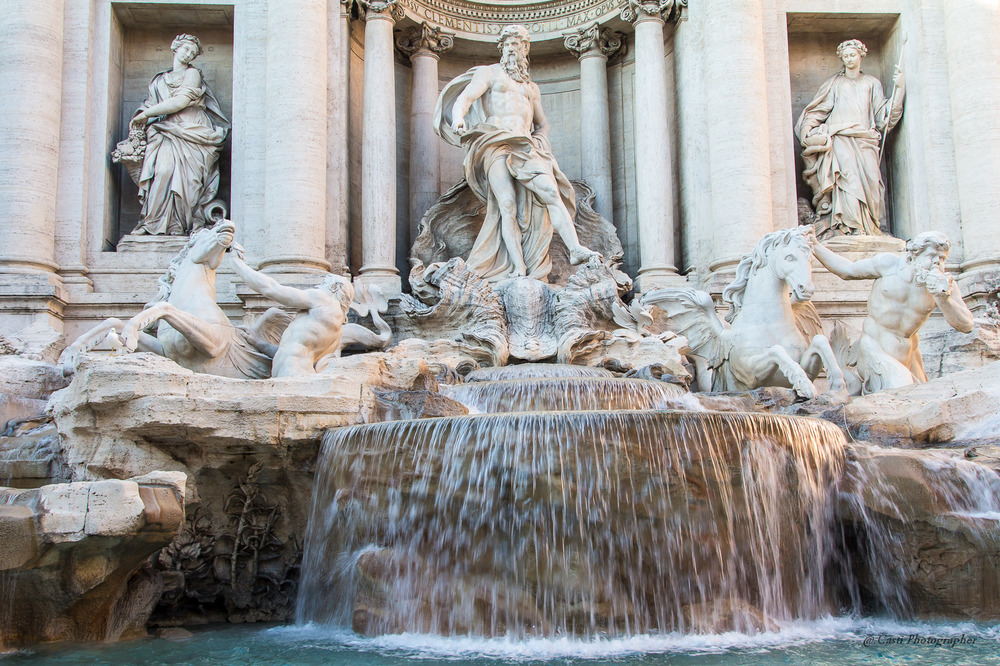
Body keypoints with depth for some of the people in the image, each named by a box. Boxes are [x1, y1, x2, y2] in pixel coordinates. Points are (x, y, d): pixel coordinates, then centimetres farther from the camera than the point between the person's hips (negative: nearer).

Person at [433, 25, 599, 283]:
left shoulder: (531, 86, 31)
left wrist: (540, 141, 14)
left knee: (550, 191, -22)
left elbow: (542, 123, 38)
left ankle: (575, 249, -31)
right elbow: (465, 97, 0)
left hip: (525, 146, 4)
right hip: (495, 143, -4)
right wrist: (459, 117, -24)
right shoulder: (489, 73, 17)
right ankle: (518, 269, -29)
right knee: (507, 203, -22)